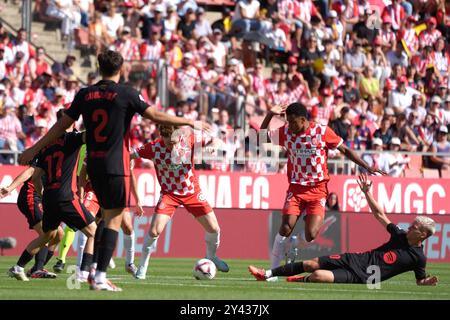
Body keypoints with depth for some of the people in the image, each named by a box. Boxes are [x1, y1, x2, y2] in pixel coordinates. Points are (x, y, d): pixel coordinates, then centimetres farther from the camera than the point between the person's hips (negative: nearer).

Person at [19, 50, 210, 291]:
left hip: (93, 165, 5)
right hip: (116, 167, -5)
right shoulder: (126, 94, -7)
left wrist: (34, 149, 17)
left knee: (109, 216, 19)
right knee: (113, 220, -3)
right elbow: (155, 116, -7)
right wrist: (190, 122, 4)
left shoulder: (85, 95, 6)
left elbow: (61, 125, 8)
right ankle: (100, 277, -10)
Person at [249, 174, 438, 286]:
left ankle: (300, 281, 9)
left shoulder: (418, 258, -9)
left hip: (362, 277, -6)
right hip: (356, 259, 6)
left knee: (318, 276, -25)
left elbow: (420, 281, -2)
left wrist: (428, 282, -26)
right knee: (310, 264, 4)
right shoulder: (400, 236, 7)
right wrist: (367, 193, 13)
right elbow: (379, 215, 16)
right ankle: (267, 275, 15)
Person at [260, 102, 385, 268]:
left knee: (310, 235, -14)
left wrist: (368, 167, 1)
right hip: (296, 188, 1)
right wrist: (270, 114, -3)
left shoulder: (322, 131, -5)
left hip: (317, 190, -1)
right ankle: (274, 269, -5)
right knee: (286, 228, -16)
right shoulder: (286, 132, 2)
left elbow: (345, 150, 3)